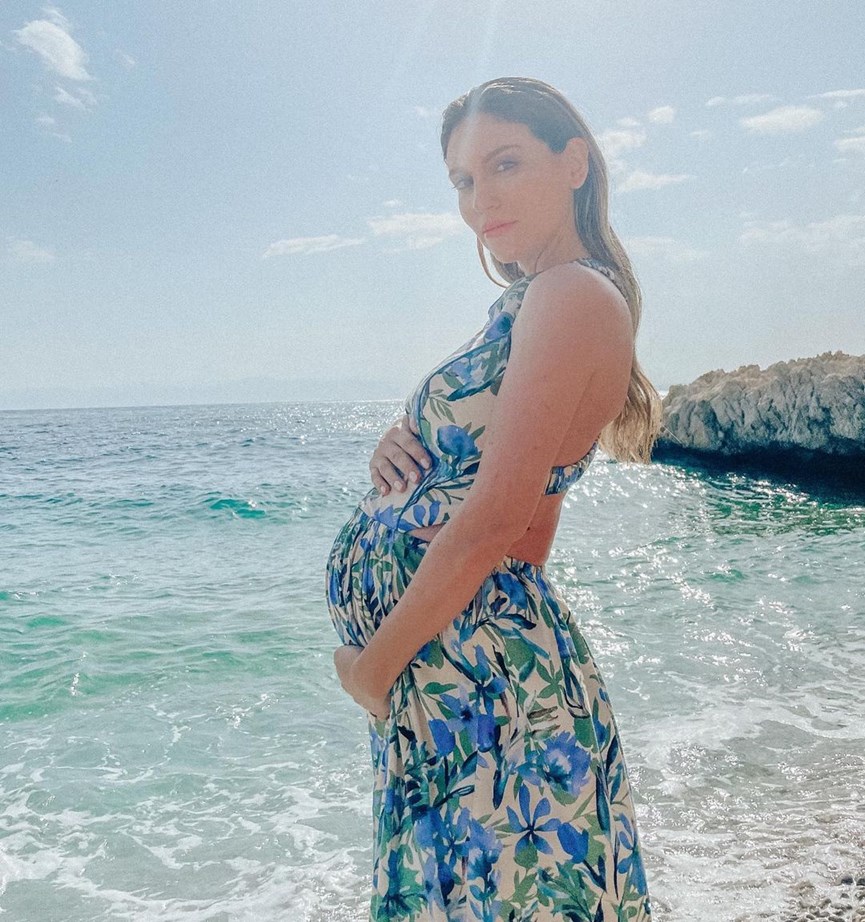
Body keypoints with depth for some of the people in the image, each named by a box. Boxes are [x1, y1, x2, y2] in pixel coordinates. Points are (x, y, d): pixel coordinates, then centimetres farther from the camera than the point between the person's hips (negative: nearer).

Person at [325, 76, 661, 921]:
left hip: (474, 658, -9)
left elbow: (494, 520, -20)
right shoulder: (531, 302, 16)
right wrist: (400, 448, -3)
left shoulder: (573, 294, -14)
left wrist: (373, 663, -12)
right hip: (438, 656, 9)